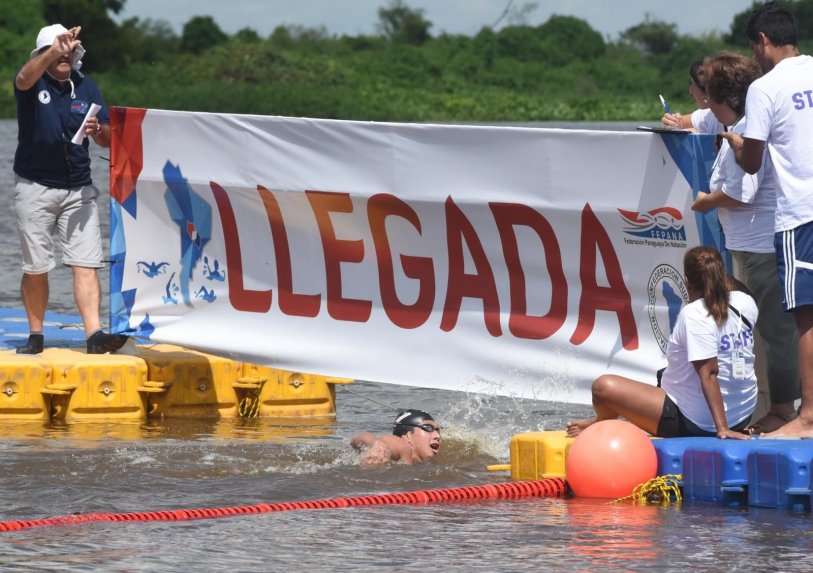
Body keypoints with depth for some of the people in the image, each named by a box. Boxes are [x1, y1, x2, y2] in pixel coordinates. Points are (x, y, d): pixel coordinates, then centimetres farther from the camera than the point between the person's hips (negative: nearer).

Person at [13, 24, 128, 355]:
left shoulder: (86, 88, 7)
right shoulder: (34, 83, -2)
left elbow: (109, 139, 5)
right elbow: (25, 78, -29)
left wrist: (97, 131, -18)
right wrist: (56, 50, -44)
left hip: (78, 190, 2)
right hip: (34, 188, -2)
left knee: (86, 263, -8)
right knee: (35, 267, 3)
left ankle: (94, 334, -15)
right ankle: (35, 336, 14)